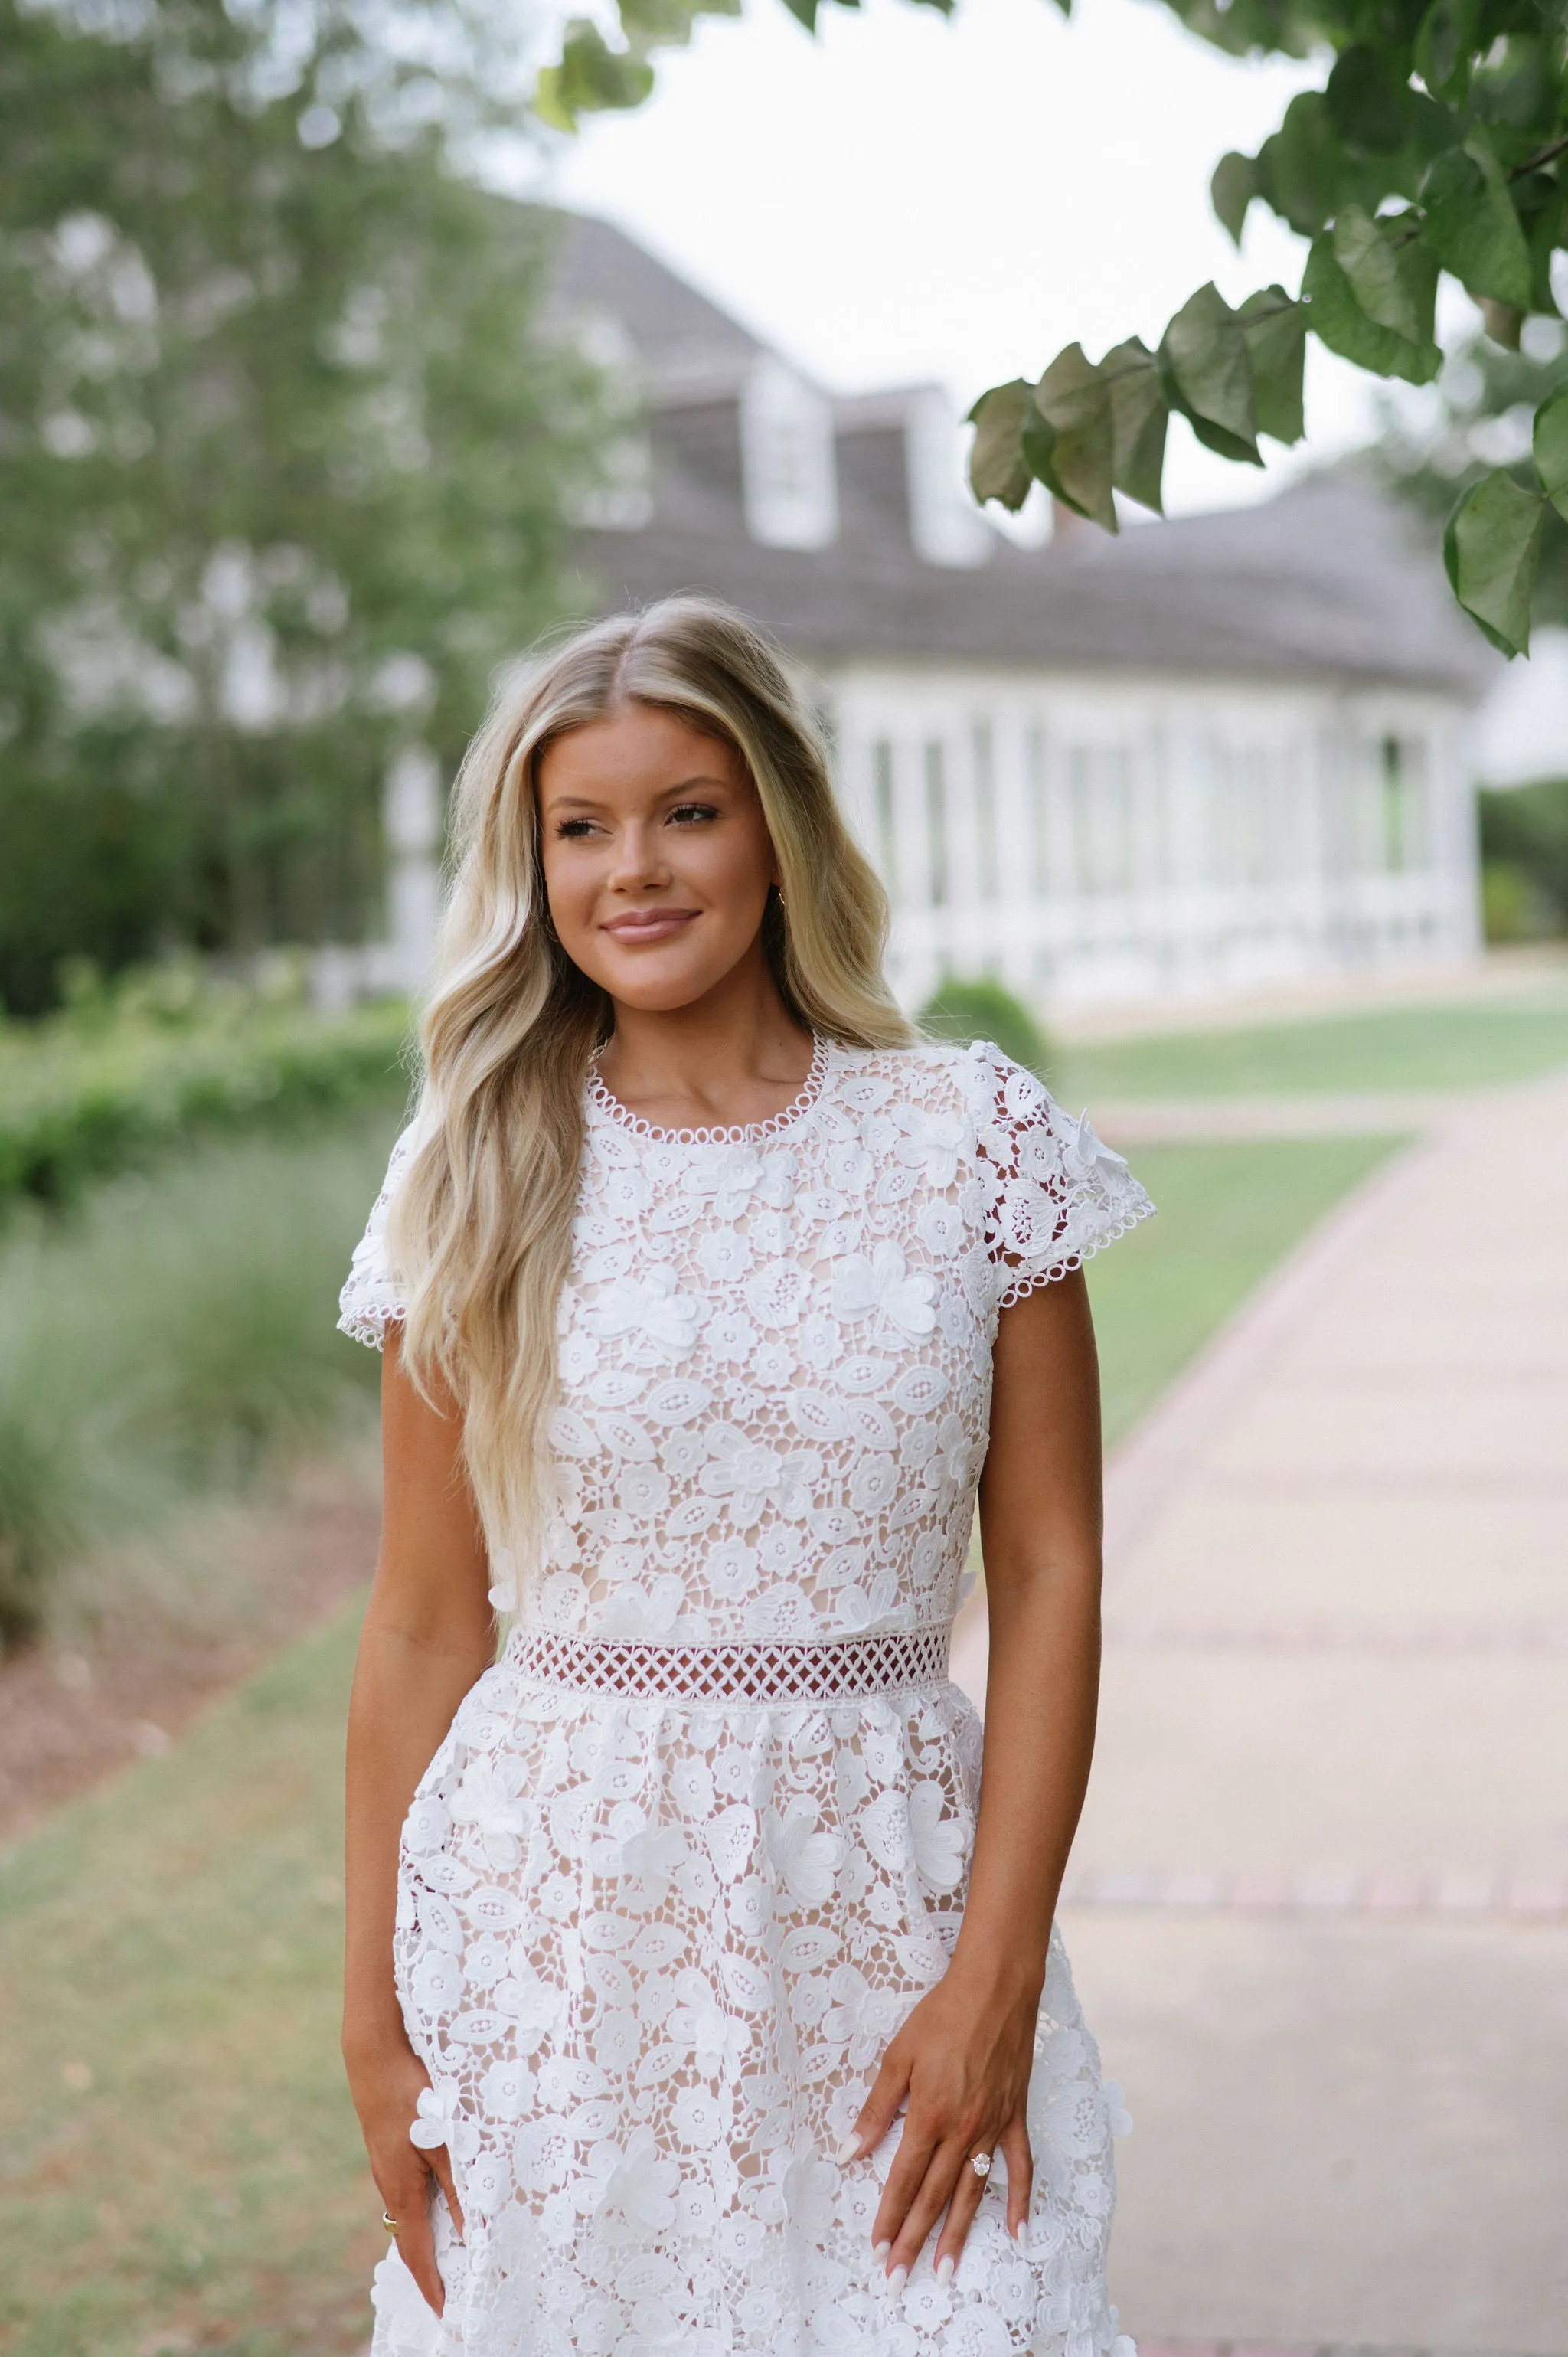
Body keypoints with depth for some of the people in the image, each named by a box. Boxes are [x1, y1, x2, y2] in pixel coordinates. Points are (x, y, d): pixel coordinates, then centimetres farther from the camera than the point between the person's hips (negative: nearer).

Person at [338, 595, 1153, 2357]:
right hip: (553, 1920, 1)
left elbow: (1048, 1574, -1)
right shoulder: (476, 1177, 0)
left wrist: (995, 1977, -7)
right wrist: (374, 2021, 2)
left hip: (879, 1902, 0)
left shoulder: (973, 1140, -2)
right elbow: (423, 1630, 2)